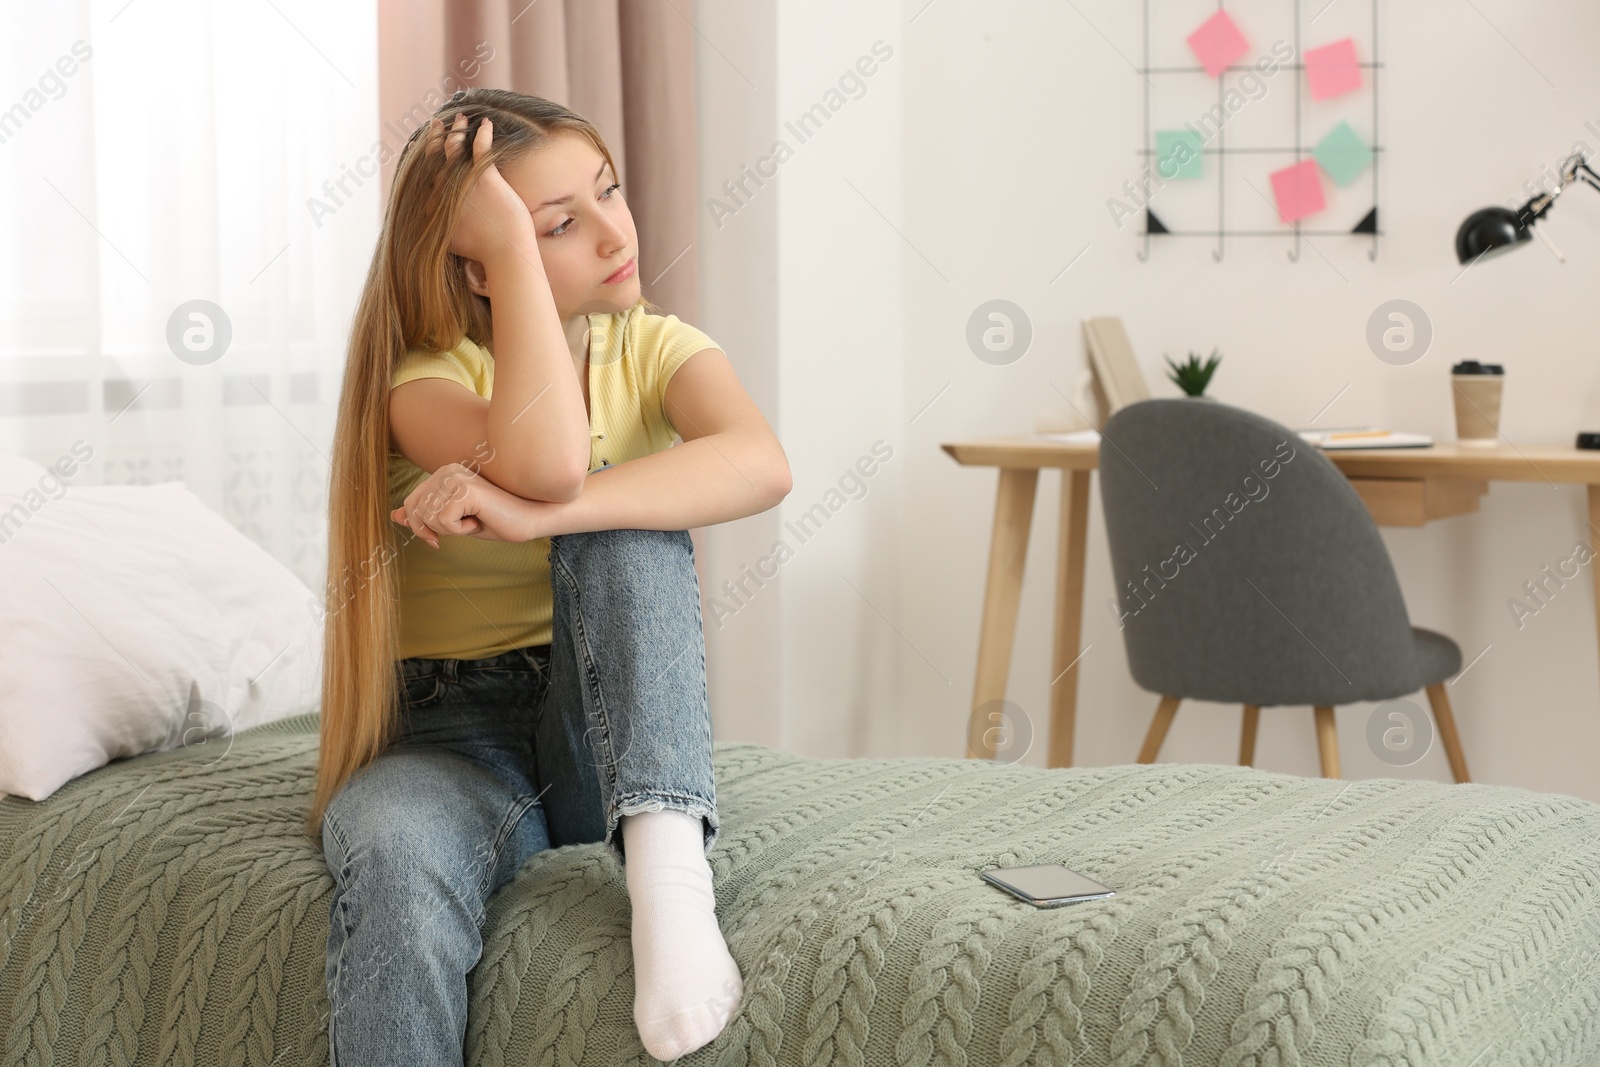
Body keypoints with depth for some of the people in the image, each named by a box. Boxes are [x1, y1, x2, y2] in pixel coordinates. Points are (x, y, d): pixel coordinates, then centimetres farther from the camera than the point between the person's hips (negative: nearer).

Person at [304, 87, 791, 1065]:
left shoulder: (654, 350, 0)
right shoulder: (425, 377, -9)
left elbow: (761, 465, -24)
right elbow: (546, 464, -33)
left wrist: (533, 514, -35)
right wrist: (516, 247, -25)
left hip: (609, 734, 2)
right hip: (452, 730, -2)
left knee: (620, 526, -26)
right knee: (394, 851, -38)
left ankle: (666, 860, -38)